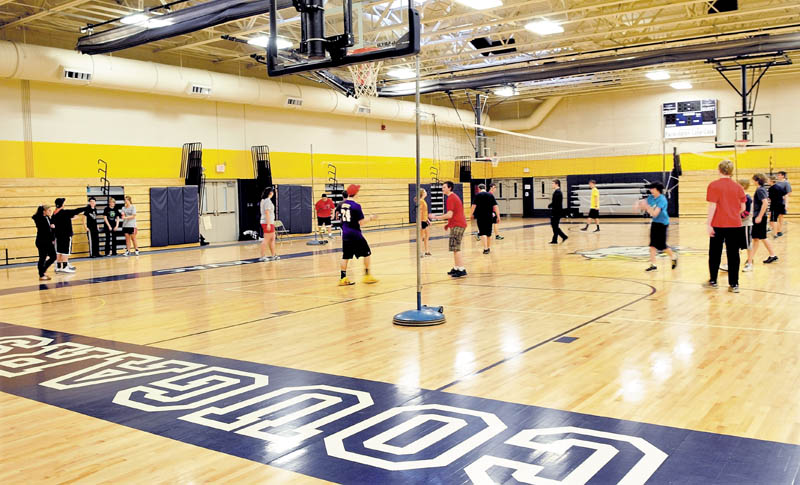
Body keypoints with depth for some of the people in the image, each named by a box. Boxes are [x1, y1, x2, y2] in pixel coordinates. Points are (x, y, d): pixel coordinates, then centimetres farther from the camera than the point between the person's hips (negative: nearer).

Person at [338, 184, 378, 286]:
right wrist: (370, 218, -1)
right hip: (355, 233, -6)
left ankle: (343, 278, 8)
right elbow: (361, 222, -15)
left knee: (346, 256, 10)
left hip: (345, 233, 7)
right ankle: (367, 275, 12)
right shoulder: (356, 206, -16)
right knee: (367, 253, 9)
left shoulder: (342, 204, 5)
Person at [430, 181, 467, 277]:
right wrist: (449, 224, 24)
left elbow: (449, 215, -21)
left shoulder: (451, 198, -13)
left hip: (457, 226, -11)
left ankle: (462, 269, -15)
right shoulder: (454, 197, 20)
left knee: (455, 248, -12)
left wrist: (436, 217, -15)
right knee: (455, 248, 15)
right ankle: (456, 268, 20)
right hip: (460, 224, 11)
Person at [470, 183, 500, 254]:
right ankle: (489, 247, 27)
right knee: (489, 233, 16)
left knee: (482, 233, -3)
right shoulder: (490, 195, 6)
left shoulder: (477, 195, -2)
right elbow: (495, 206, 2)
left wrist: (472, 214, 4)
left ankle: (485, 248, -15)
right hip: (490, 216, 3)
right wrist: (498, 216, 3)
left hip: (481, 216, -3)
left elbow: (474, 205, -8)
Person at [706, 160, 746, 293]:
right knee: (733, 254, 5)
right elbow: (743, 208, 7)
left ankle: (713, 281, 20)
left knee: (715, 253, 11)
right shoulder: (738, 187, 4)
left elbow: (712, 206, -13)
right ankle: (734, 284, 6)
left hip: (718, 225, -2)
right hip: (735, 225, 3)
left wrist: (709, 224, -11)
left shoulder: (714, 185, -7)